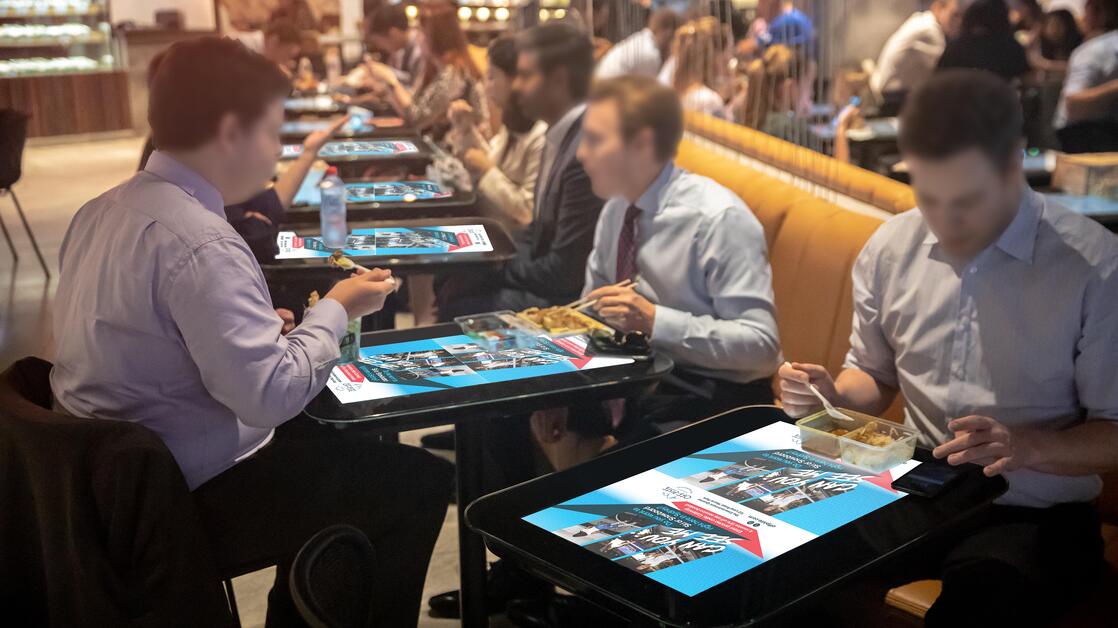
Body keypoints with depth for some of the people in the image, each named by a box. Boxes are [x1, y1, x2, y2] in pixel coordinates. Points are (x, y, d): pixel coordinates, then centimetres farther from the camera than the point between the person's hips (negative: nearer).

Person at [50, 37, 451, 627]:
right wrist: (335, 310, -13)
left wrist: (264, 328, 9)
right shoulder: (203, 246, -27)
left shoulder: (106, 209, 3)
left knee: (331, 434, 28)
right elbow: (271, 396, -28)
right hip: (192, 501, -10)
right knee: (420, 481, 0)